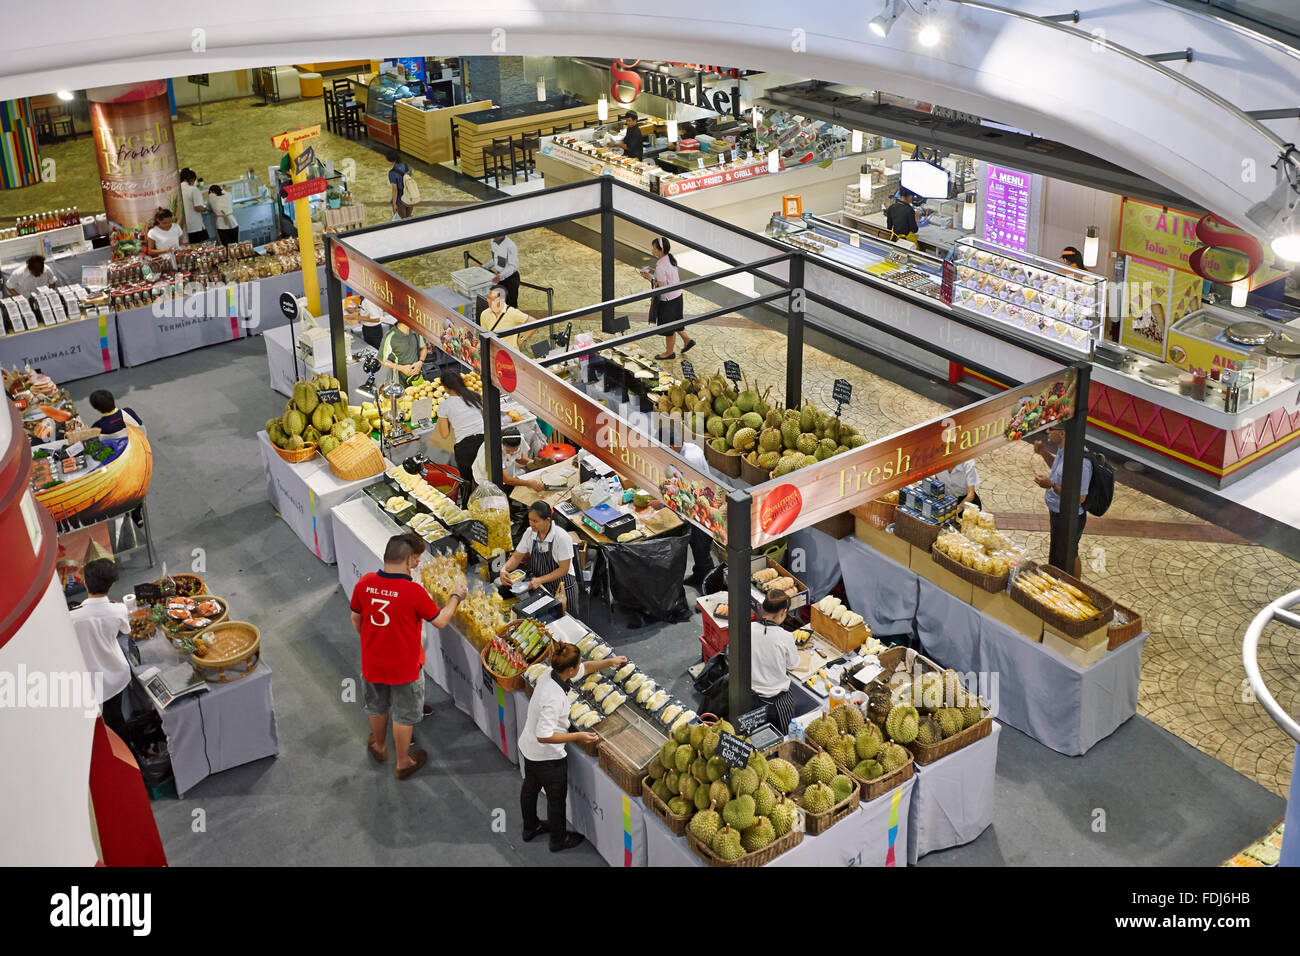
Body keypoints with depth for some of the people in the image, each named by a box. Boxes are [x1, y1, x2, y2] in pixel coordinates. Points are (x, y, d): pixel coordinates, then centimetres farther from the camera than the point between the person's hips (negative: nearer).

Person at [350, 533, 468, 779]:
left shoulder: (365, 583, -13)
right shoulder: (413, 591, -26)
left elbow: (355, 618, 3)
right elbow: (440, 621, -14)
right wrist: (456, 597, 3)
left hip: (372, 663, 4)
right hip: (404, 667, -4)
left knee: (377, 706, 28)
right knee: (404, 714, 17)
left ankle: (379, 746, 51)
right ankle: (403, 763, 33)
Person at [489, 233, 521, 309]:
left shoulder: (510, 246, -28)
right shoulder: (493, 241, -1)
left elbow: (513, 266, -27)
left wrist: (500, 276, -38)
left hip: (510, 278, -8)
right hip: (500, 277, 8)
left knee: (511, 305, 3)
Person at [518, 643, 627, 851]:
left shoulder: (550, 674, -12)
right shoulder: (554, 699, -38)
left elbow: (584, 668, 6)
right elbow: (544, 735, -35)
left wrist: (609, 662, 14)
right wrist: (577, 737, -30)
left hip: (528, 746, 8)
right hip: (548, 756, -8)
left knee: (530, 787, 30)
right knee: (556, 798, 17)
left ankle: (530, 828, 55)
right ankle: (559, 840, 40)